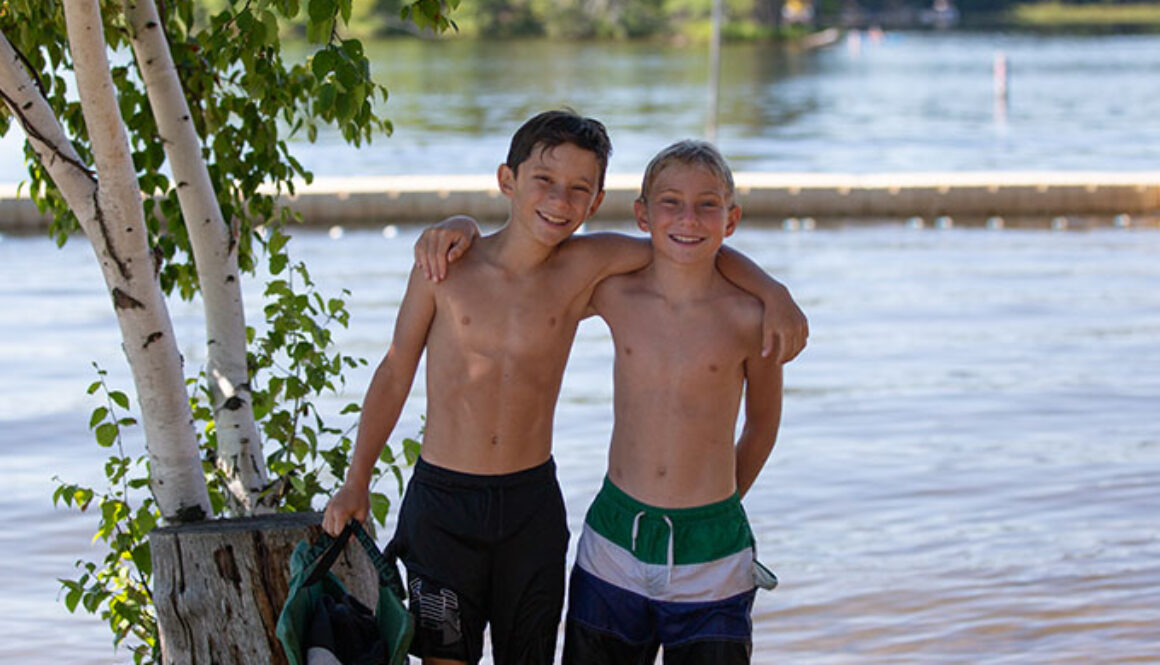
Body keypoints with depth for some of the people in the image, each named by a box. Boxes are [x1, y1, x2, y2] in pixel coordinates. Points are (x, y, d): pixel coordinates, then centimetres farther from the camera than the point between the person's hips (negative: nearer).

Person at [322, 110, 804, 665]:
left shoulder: (587, 266, -5)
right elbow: (396, 371, 4)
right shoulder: (446, 264, -6)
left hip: (533, 502, 2)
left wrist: (773, 293, -10)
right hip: (442, 500, -1)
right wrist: (356, 481, 4)